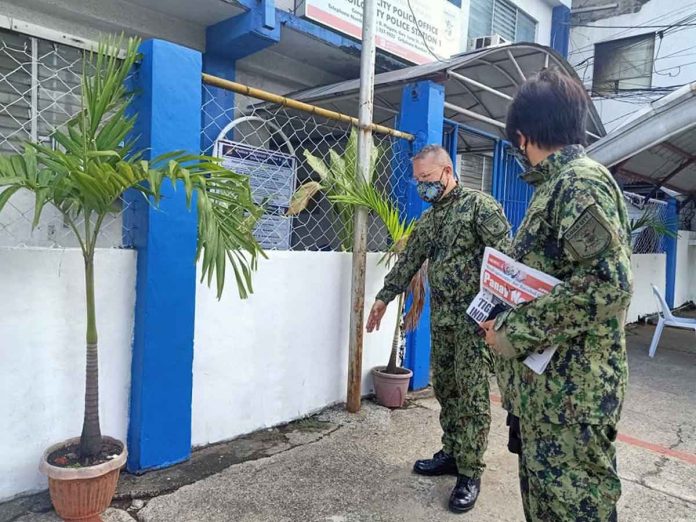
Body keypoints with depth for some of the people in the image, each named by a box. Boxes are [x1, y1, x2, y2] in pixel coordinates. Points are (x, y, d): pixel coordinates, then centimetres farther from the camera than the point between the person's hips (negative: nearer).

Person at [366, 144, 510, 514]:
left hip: (475, 316, -7)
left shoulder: (480, 205, -8)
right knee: (444, 388, 13)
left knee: (472, 394, -1)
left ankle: (470, 472, 11)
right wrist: (384, 297, 22)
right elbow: (408, 261, 20)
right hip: (440, 318, 7)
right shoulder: (427, 219, 14)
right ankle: (451, 453, 29)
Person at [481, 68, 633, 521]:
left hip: (573, 387, -9)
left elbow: (609, 284, -26)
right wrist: (508, 322, 12)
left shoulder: (581, 180, -15)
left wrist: (517, 333, -20)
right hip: (545, 383, 9)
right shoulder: (557, 183, 15)